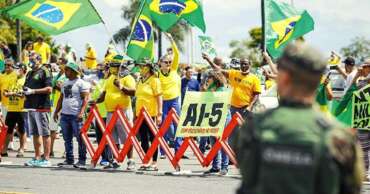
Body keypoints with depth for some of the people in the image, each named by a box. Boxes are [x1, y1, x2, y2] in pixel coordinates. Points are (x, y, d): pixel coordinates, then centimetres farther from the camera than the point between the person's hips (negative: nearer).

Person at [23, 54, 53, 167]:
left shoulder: (44, 72, -6)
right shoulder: (29, 74, 20)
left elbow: (49, 89, -14)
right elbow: (26, 87, 30)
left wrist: (33, 91, -17)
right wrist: (25, 91, 6)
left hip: (42, 107, -9)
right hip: (31, 107, 9)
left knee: (45, 133, -5)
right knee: (35, 133, 12)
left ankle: (46, 159, -5)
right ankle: (37, 158, 18)